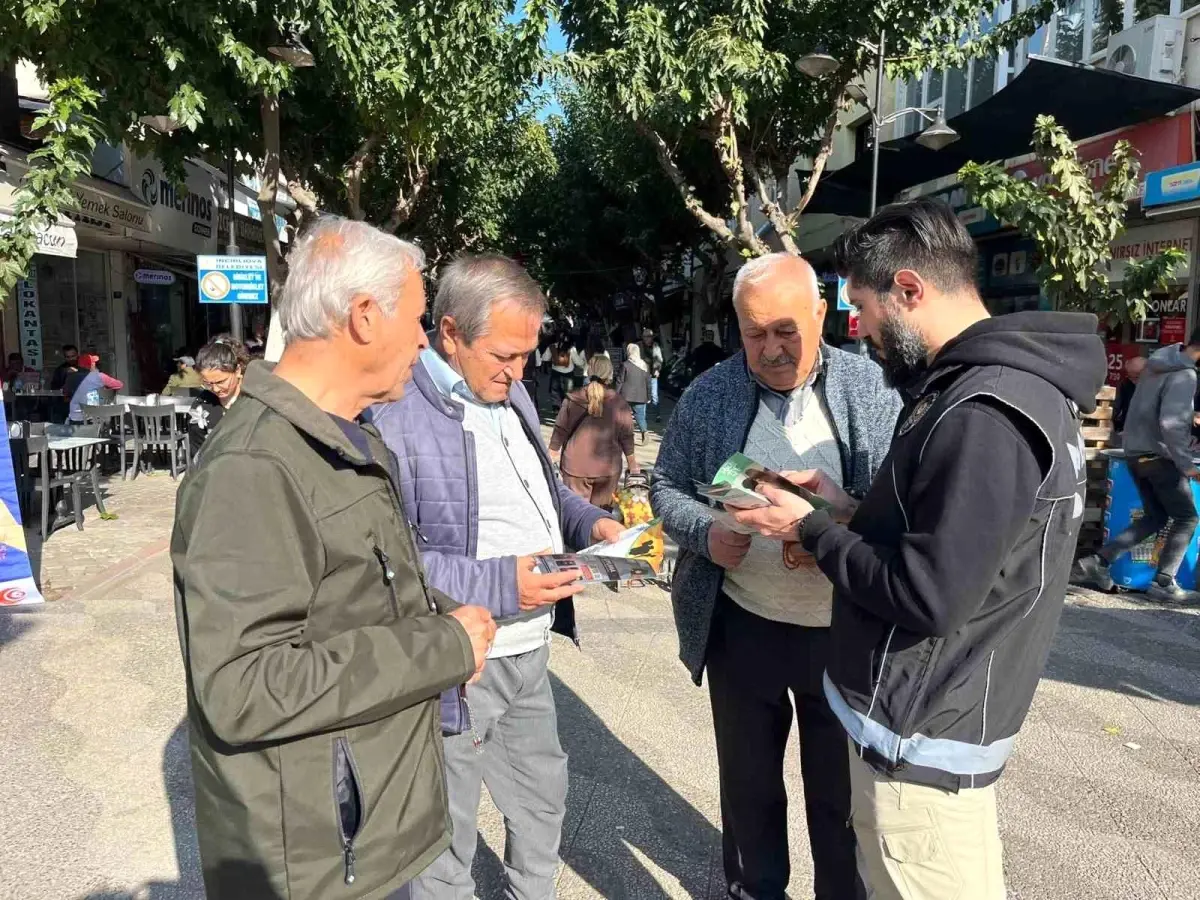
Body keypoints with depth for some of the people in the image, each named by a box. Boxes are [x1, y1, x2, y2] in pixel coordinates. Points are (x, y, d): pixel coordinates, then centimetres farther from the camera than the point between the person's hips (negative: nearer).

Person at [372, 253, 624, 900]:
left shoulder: (511, 396, 7)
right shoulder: (395, 415, -21)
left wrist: (589, 521, 0)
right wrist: (498, 584, -27)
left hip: (529, 654, 8)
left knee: (543, 798, 26)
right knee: (448, 842, 13)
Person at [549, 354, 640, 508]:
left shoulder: (573, 399, -5)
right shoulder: (619, 403, -5)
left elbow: (560, 431, -1)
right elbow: (627, 436, 0)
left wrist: (551, 457, 12)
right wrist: (632, 464, 13)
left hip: (576, 465, 0)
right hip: (607, 467, 0)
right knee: (602, 512, 11)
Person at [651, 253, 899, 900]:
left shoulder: (871, 388, -5)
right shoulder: (708, 396, -3)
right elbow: (666, 488, 5)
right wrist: (704, 532, -16)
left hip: (846, 629, -1)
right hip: (742, 627, 1)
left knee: (843, 791, 17)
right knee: (748, 781, 21)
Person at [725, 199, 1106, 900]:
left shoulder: (986, 414, -26)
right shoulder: (994, 385, 7)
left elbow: (927, 597, -26)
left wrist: (812, 529, -14)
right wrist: (849, 511, 4)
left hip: (921, 737, -10)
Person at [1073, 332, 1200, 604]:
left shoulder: (1158, 365, 10)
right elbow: (1171, 424, -24)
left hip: (1136, 453, 8)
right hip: (1159, 457, -8)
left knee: (1154, 517, 14)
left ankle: (1098, 562, 5)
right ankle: (1163, 583, 4)